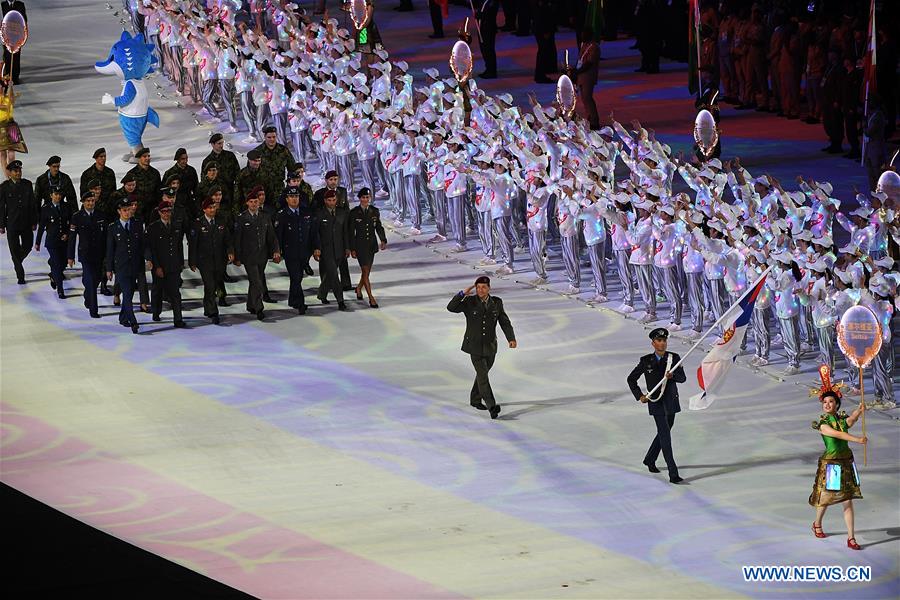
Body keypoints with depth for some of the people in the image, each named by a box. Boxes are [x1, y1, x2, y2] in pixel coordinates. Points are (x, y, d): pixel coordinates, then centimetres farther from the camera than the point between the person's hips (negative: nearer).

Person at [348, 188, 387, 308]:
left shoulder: (374, 211, 3)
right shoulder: (354, 213, -7)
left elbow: (379, 227, 7)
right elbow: (351, 232, -5)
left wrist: (383, 240, -10)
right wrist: (352, 249, -7)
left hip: (372, 244, 4)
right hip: (360, 245, -4)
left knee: (367, 271, 14)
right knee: (365, 271, -8)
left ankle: (359, 288, 41)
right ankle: (371, 298, -8)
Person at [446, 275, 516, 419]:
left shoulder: (496, 303, -2)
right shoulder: (469, 302, -9)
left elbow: (505, 323, -4)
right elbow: (451, 307, -21)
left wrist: (511, 339, -18)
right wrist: (462, 293, -27)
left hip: (490, 346, 4)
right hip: (474, 345, -4)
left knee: (482, 372, 18)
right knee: (482, 374, -14)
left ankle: (475, 399, 39)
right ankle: (491, 406, -23)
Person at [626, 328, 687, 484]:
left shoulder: (674, 358, 1)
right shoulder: (646, 361, -4)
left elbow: (683, 378, -5)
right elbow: (631, 379, 6)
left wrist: (673, 376, -27)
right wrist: (639, 396, -4)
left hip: (671, 402, 4)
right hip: (656, 403, -4)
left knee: (663, 433, 19)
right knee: (665, 436, -11)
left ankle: (650, 460, 44)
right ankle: (673, 474, -15)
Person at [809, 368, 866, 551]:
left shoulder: (843, 419, 4)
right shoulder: (822, 423, -8)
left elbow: (852, 419, -20)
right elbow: (836, 433, -25)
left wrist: (859, 411, -41)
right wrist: (857, 439, -35)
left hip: (846, 463, 3)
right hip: (830, 464, -3)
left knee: (848, 501, -1)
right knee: (826, 497, 10)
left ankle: (851, 538, -1)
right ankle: (817, 524, 40)